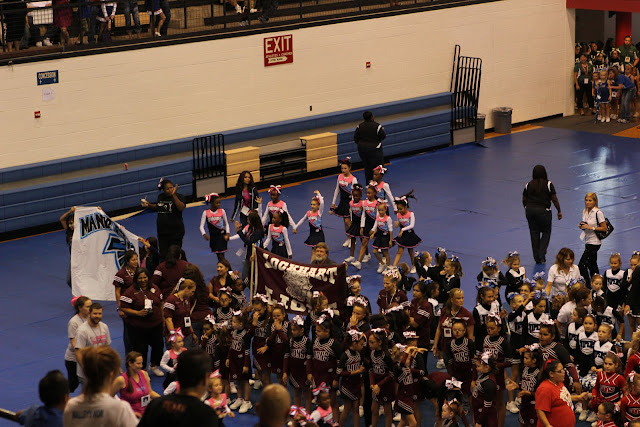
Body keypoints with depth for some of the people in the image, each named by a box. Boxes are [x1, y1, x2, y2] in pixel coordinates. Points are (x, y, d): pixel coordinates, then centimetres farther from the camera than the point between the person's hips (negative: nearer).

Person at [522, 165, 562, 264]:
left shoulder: (528, 185, 3)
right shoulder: (548, 184, -6)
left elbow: (524, 200, 8)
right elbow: (554, 199, -7)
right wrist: (559, 211, 2)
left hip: (530, 210, 3)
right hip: (543, 211, -3)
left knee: (534, 234, 10)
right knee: (546, 232, 11)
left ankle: (537, 258, 15)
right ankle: (541, 255, -3)